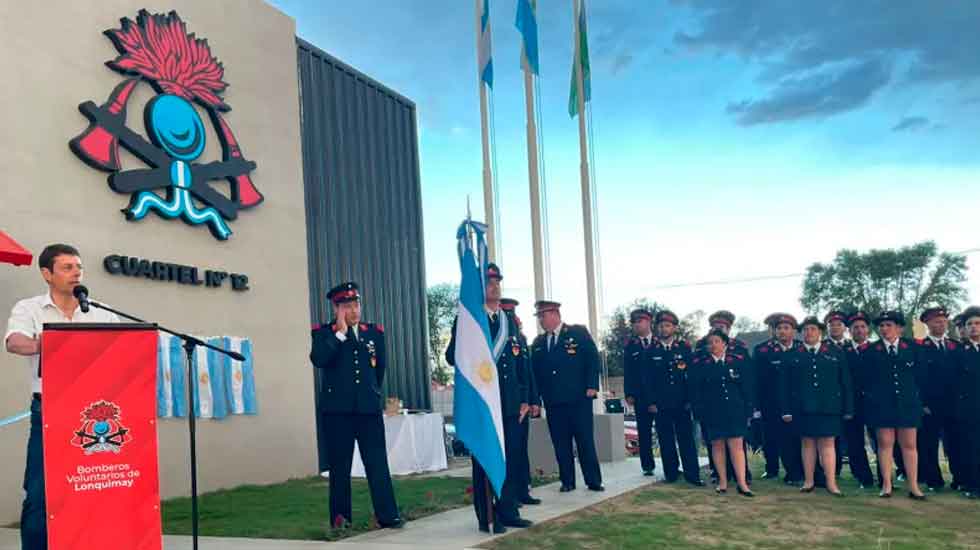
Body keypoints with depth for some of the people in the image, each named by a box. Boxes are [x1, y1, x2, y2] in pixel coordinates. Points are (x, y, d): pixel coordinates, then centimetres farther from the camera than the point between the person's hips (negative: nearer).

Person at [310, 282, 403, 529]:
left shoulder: (374, 331, 11)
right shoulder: (323, 333, 2)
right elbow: (318, 360, -18)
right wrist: (340, 332, -15)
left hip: (369, 407, 2)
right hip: (338, 409, -2)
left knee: (378, 462, 0)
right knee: (340, 464, 4)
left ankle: (387, 514, 3)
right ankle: (340, 517, 13)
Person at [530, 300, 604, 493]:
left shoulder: (579, 332, 0)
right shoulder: (538, 343, 13)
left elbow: (593, 359, -3)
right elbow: (535, 371, 13)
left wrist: (592, 386, -10)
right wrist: (537, 397, 4)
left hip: (579, 398, -4)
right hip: (553, 402, 4)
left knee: (586, 441, 1)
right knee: (561, 444, 6)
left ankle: (593, 481, 9)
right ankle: (567, 481, 15)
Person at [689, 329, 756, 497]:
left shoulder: (739, 361, 5)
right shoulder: (699, 364, 4)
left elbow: (748, 388, 6)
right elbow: (695, 391, 4)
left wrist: (748, 410, 0)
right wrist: (699, 411, -3)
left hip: (735, 412, 0)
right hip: (712, 412, 0)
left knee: (737, 445, -4)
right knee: (717, 445, 6)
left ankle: (742, 483, -2)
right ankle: (722, 481, 15)